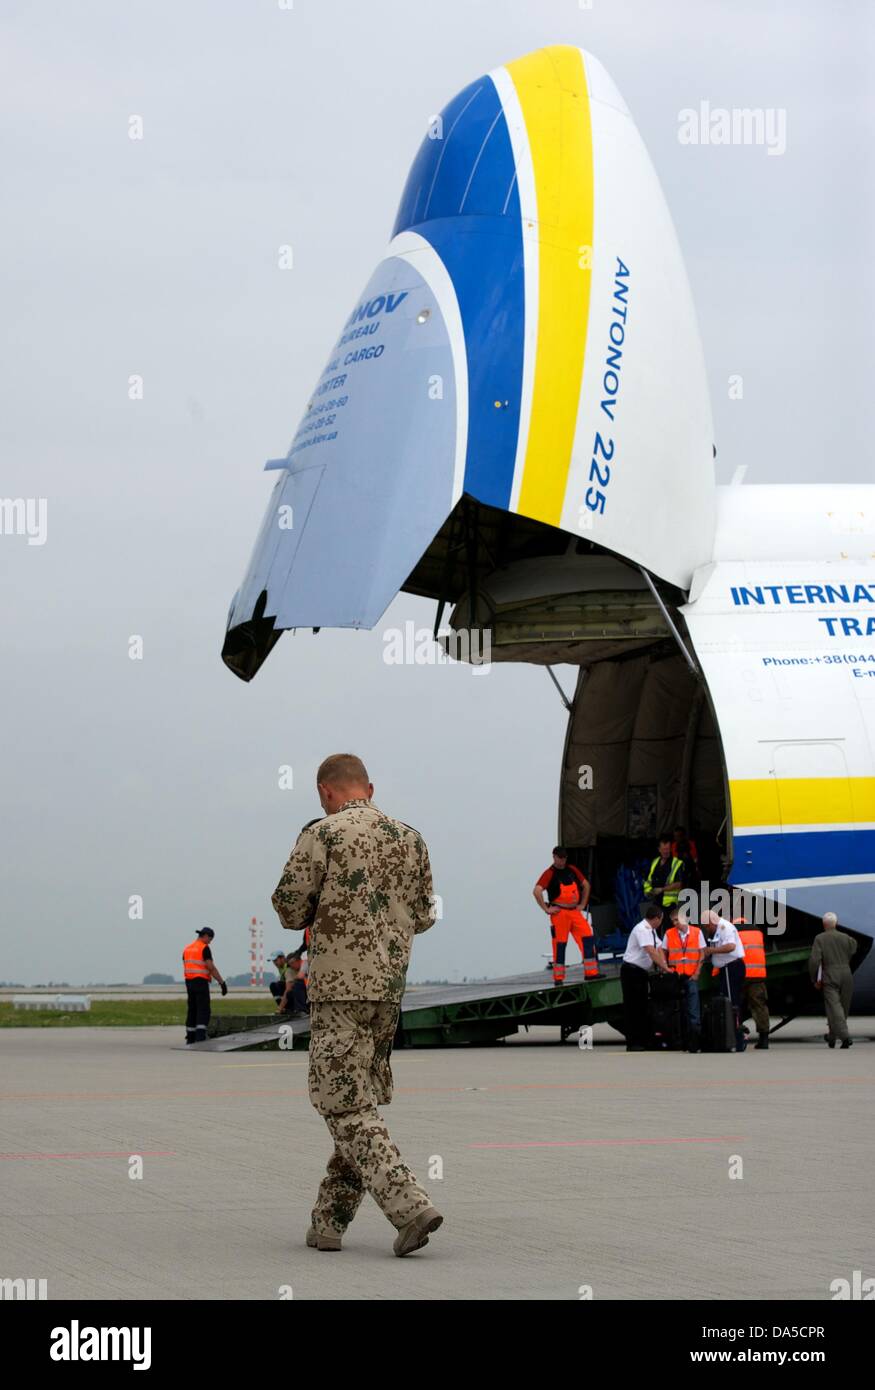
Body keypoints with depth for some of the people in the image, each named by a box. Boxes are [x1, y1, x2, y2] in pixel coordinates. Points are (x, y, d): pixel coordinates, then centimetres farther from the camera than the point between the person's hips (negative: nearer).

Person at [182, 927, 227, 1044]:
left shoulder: (187, 948, 14)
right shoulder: (204, 948, -10)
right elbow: (211, 968, -17)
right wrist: (222, 983, -13)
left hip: (189, 982, 7)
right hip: (201, 982, -7)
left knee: (192, 1011, 13)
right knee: (203, 1011, -8)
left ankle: (190, 1038, 14)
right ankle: (200, 1037, -21)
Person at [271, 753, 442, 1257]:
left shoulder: (323, 835, -8)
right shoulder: (411, 839, 9)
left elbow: (290, 909, -7)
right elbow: (424, 917, 13)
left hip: (339, 984, -6)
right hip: (391, 983, 6)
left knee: (347, 1107, -4)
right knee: (359, 1100, 13)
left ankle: (411, 1207, -17)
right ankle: (330, 1221, 16)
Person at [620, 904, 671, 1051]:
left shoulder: (651, 931, 10)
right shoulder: (642, 930, -20)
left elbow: (658, 949, 7)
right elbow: (651, 951, -29)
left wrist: (663, 966, -8)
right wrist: (664, 967, -29)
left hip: (642, 972, 10)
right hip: (631, 971, -10)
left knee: (642, 1006, 12)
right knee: (632, 1007, -7)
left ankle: (643, 1040, 18)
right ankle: (632, 1043, -5)